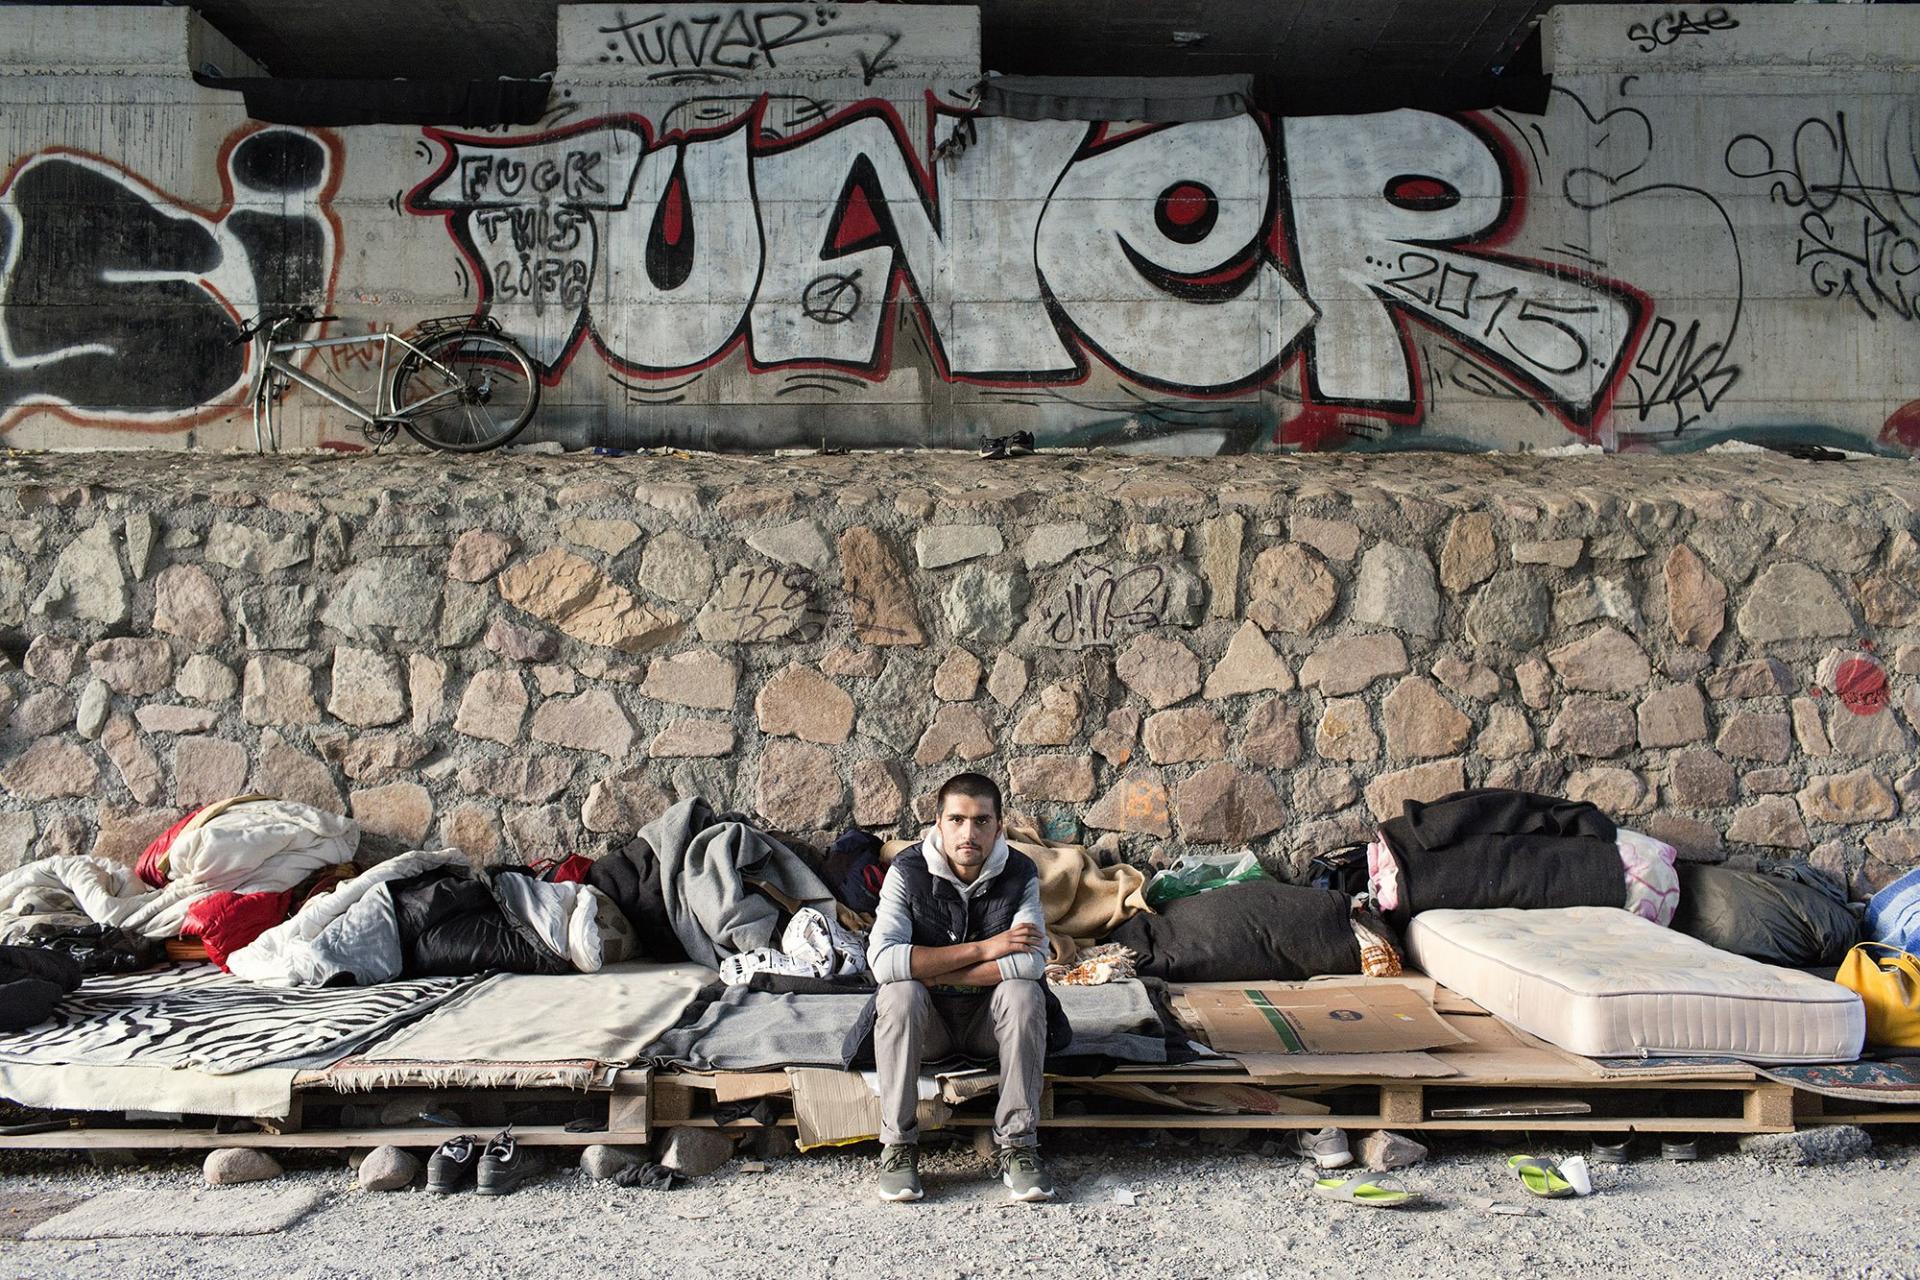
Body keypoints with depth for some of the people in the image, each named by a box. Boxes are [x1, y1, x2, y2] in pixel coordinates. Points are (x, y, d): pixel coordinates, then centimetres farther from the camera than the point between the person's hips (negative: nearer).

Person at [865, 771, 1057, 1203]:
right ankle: (898, 1143, -18)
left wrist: (930, 971, -25)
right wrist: (984, 949, -28)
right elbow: (882, 959, -29)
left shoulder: (1020, 874, -12)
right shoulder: (908, 871, -15)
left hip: (990, 1021, 1)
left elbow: (1031, 962, -26)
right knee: (899, 994, -30)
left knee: (1024, 993, -29)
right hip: (927, 1022, 0)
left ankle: (1018, 1143, -19)